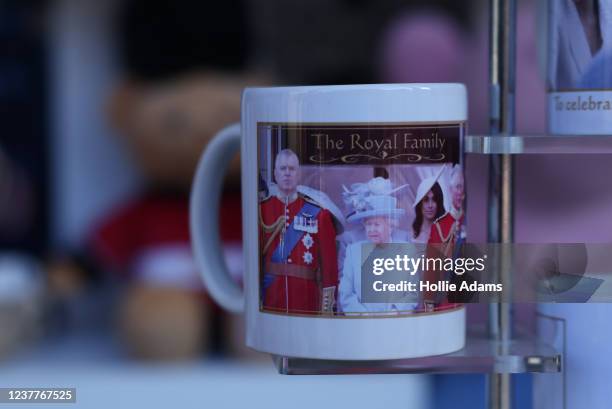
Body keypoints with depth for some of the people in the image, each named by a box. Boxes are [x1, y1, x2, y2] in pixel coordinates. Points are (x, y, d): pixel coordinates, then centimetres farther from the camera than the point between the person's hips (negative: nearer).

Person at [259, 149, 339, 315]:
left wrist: (327, 304, -3)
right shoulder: (261, 210, 4)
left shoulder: (318, 213, 3)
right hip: (270, 299, 0)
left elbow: (328, 259, 2)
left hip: (307, 300, 0)